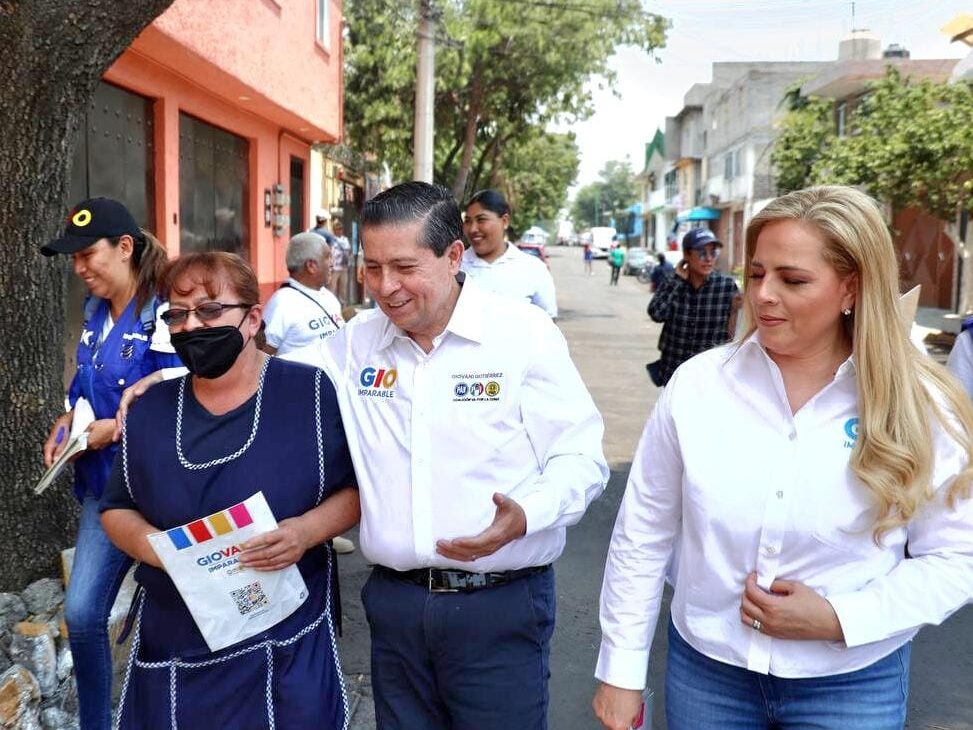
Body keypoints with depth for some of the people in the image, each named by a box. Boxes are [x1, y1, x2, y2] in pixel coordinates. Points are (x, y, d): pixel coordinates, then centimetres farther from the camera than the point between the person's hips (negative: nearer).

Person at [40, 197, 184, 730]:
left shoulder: (160, 316, -18)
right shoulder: (95, 312, 7)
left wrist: (115, 429, -22)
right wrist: (67, 421, 1)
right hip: (101, 483, 7)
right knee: (81, 613, 8)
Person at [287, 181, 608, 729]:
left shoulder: (525, 333, -9)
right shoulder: (356, 343, 3)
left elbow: (580, 456, -8)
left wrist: (524, 516, -26)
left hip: (501, 604, -3)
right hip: (394, 601, 4)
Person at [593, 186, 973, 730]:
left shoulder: (919, 405, -12)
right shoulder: (698, 384, -11)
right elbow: (643, 534, -4)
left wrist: (838, 618, -17)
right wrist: (622, 670, -1)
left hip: (854, 684, -1)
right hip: (705, 668, 1)